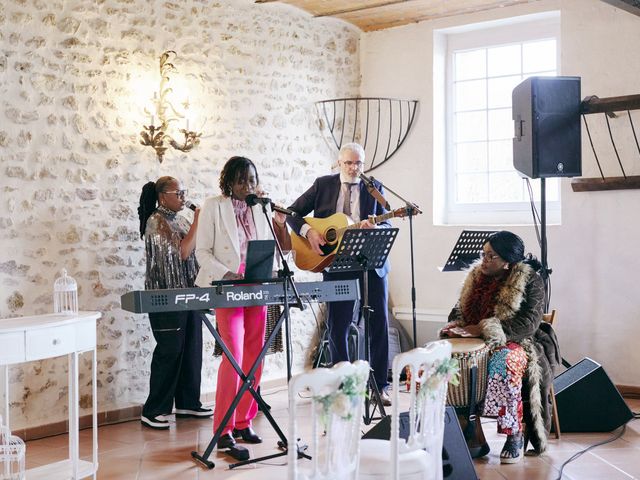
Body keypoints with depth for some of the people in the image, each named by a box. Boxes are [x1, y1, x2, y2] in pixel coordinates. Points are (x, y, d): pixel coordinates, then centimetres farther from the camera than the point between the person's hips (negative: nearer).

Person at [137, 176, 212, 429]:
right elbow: (182, 251, -19)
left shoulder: (180, 220, 14)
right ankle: (153, 411, 2)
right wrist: (197, 222, -15)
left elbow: (195, 251, 19)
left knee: (191, 350, 11)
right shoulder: (155, 221, -10)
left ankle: (187, 403, 22)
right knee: (169, 352, -6)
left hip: (189, 294, 8)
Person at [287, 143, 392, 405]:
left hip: (372, 264, 0)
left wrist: (373, 227, -24)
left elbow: (386, 225, -1)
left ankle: (379, 385, 12)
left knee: (379, 324, 1)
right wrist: (309, 231, -13)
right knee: (337, 326, 5)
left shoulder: (374, 188, 5)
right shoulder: (323, 185, 5)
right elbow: (293, 213, 5)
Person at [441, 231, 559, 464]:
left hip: (514, 342, -6)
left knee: (503, 366, -40)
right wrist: (455, 324, -6)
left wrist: (485, 329, -25)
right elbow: (459, 308, 20)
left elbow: (529, 323, -18)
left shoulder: (530, 281, -6)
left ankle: (515, 436, -24)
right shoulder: (477, 276, 13)